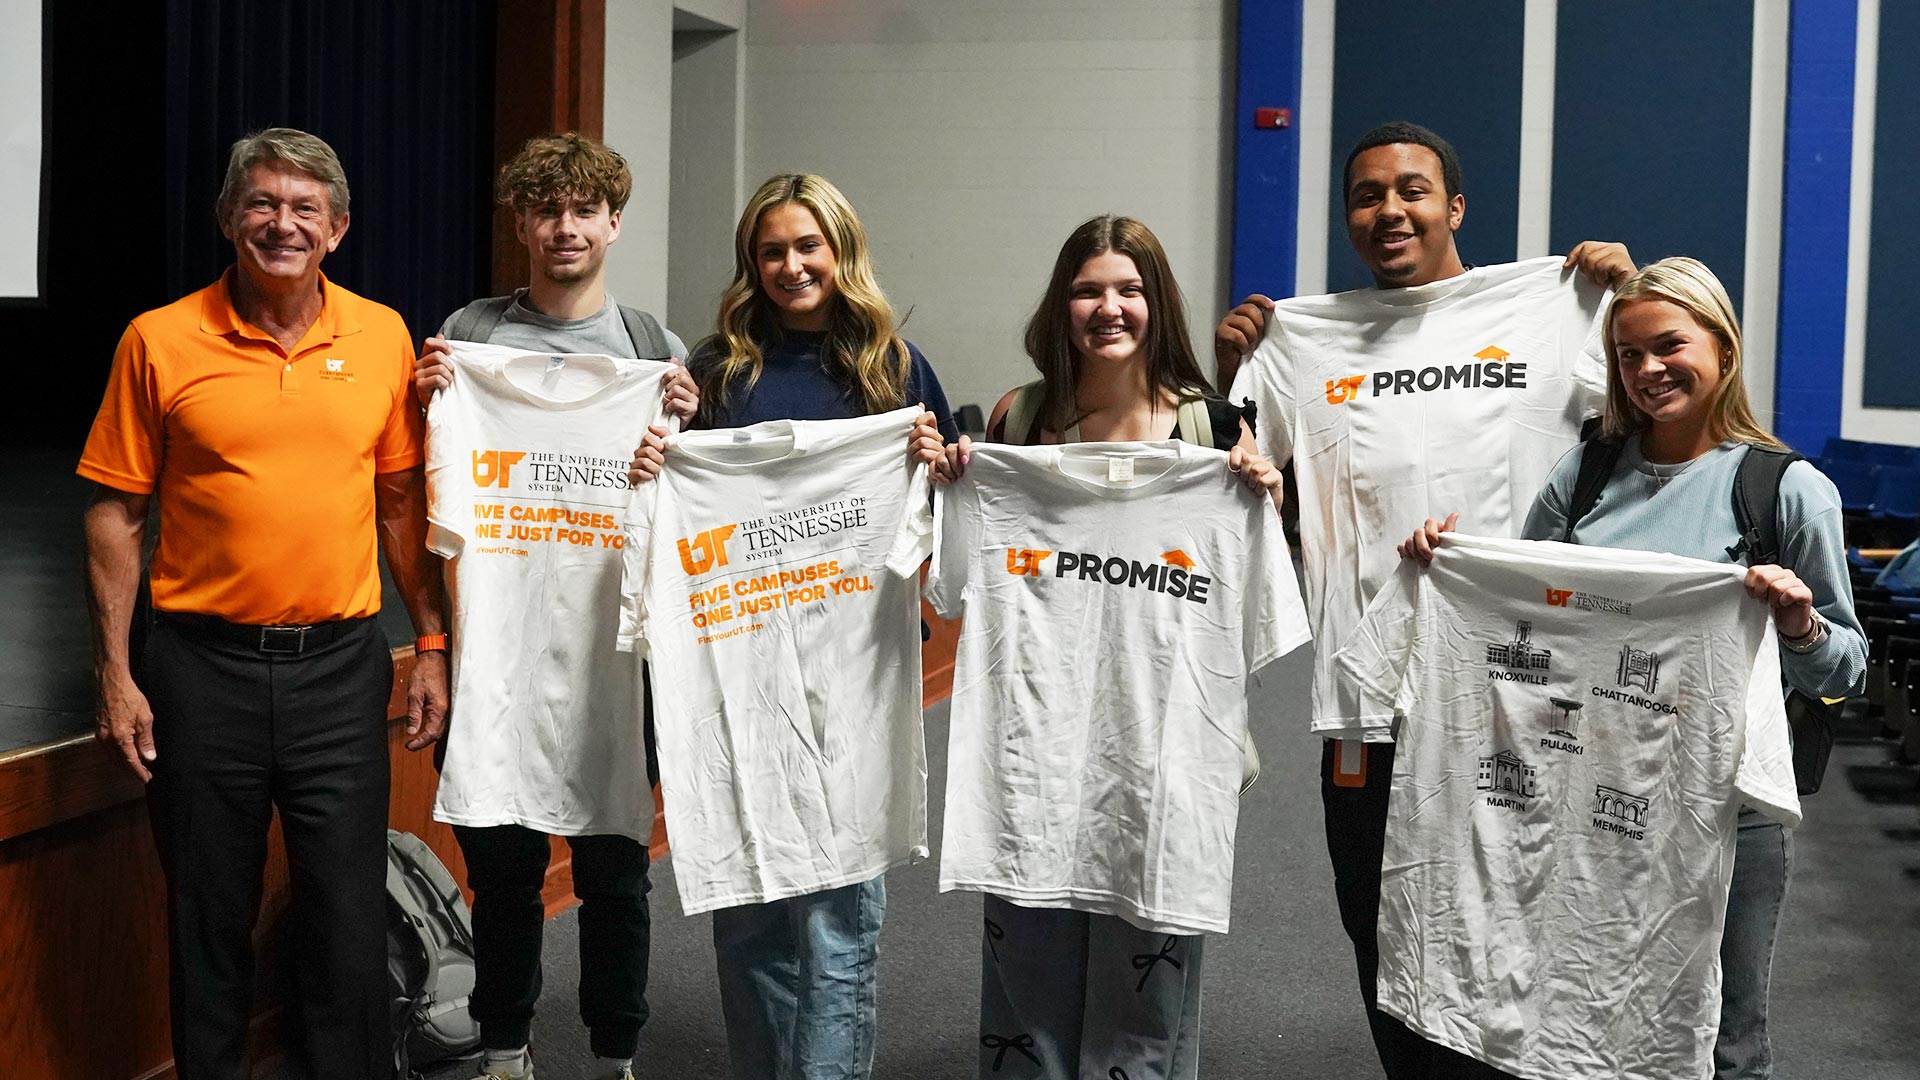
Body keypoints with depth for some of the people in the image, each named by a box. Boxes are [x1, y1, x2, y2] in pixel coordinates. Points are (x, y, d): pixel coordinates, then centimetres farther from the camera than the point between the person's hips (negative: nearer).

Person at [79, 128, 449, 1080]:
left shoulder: (383, 337, 2)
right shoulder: (160, 340, -3)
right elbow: (115, 513, 0)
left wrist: (432, 647, 6)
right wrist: (116, 674, -4)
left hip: (340, 666, 1)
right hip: (202, 667, -1)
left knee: (349, 917, 5)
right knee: (208, 918, 10)